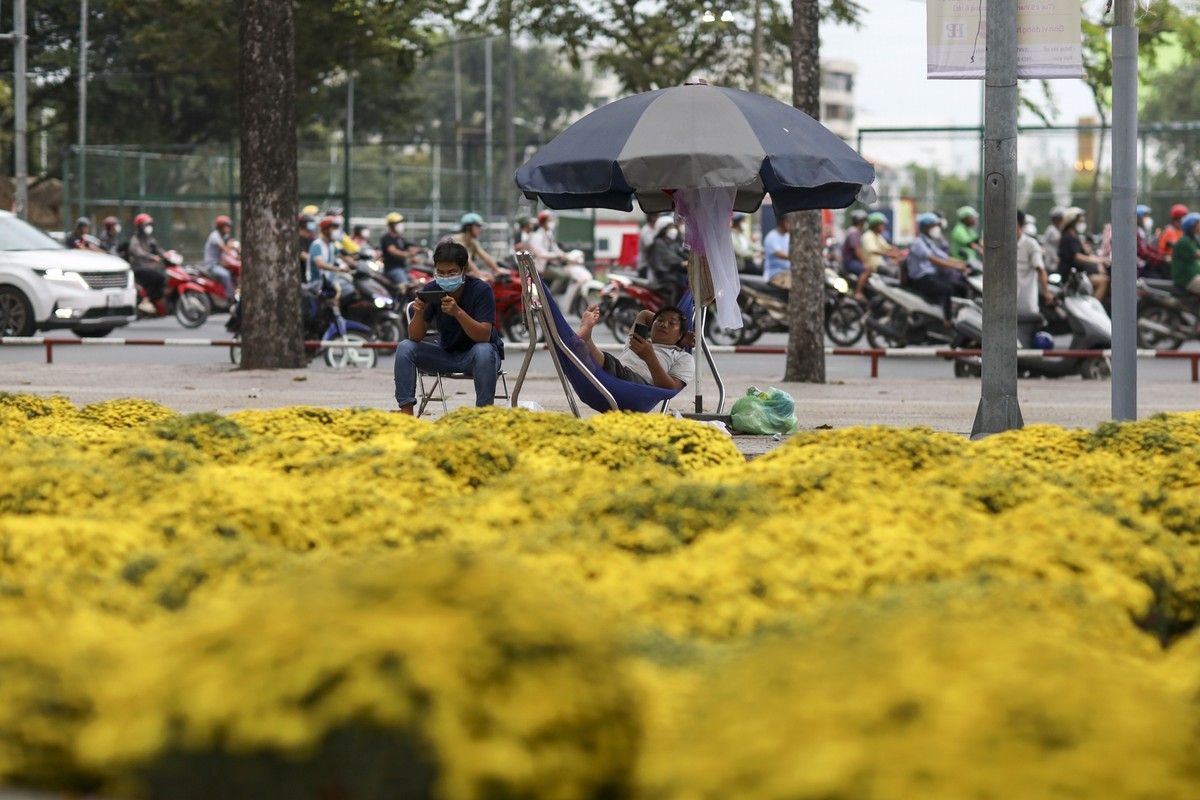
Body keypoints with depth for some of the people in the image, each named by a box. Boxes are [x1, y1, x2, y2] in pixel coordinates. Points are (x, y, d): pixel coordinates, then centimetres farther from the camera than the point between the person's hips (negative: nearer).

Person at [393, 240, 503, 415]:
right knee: (405, 348, -15)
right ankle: (406, 413, -17)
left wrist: (458, 312, -43)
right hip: (446, 353, 4)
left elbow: (484, 336, -29)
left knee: (484, 352, -37)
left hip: (474, 355, -4)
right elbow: (415, 337, -9)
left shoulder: (481, 290, -19)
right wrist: (419, 312, -31)